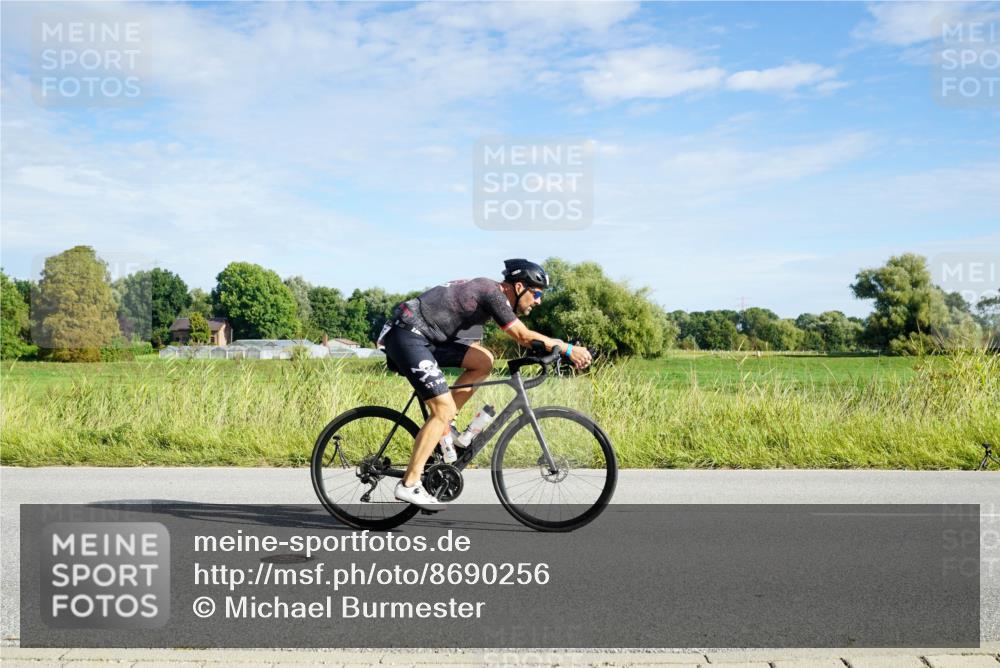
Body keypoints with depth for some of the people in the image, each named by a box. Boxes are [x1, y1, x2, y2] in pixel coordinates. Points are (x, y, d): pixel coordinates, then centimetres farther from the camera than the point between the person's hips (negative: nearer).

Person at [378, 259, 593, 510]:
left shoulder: (492, 292, 13)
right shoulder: (493, 293, -14)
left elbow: (523, 338, 16)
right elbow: (524, 337, -16)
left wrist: (562, 350, 9)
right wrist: (568, 349, -10)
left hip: (426, 337, 9)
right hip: (408, 336, -9)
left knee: (484, 361, 5)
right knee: (445, 409, -12)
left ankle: (442, 423, 9)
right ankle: (409, 485, -8)